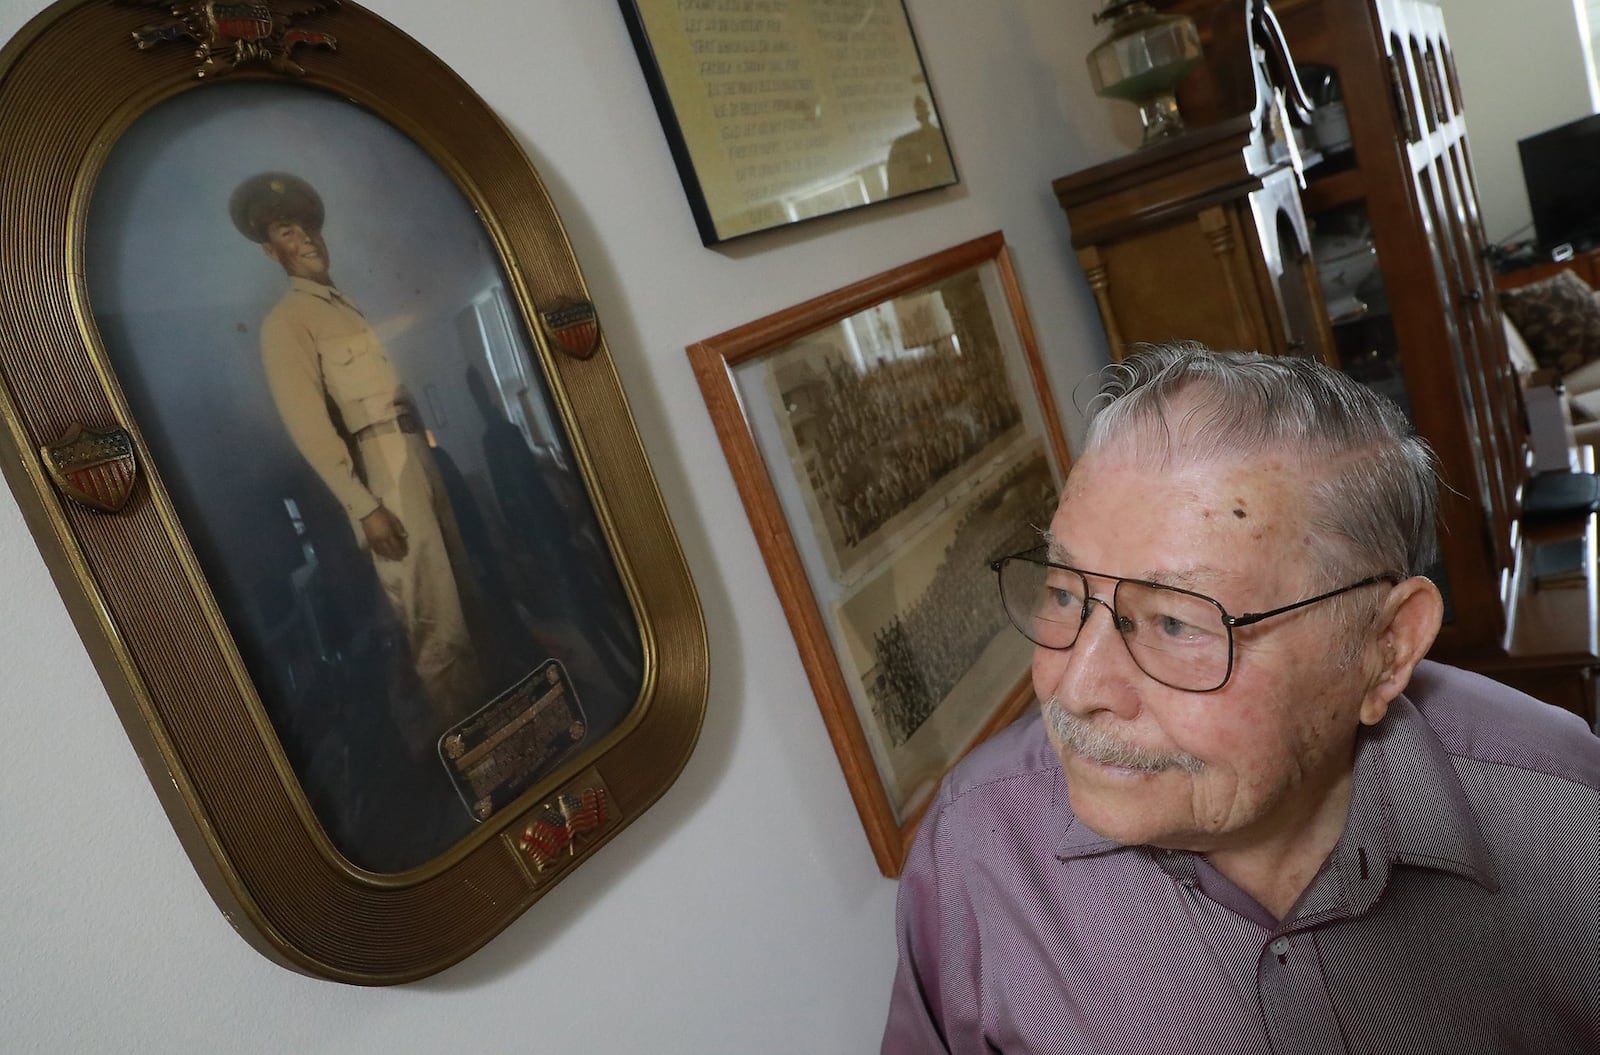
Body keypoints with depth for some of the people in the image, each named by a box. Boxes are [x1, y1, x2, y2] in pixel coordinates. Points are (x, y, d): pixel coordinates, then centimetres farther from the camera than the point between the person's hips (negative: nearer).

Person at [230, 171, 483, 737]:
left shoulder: (347, 304, 19)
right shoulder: (285, 321, -4)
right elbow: (308, 426, -12)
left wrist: (429, 455, 12)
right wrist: (364, 506, -18)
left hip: (418, 452, 8)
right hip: (380, 468, -7)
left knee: (459, 593, 15)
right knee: (434, 616, -4)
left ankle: (480, 704, 31)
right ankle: (459, 724, 10)